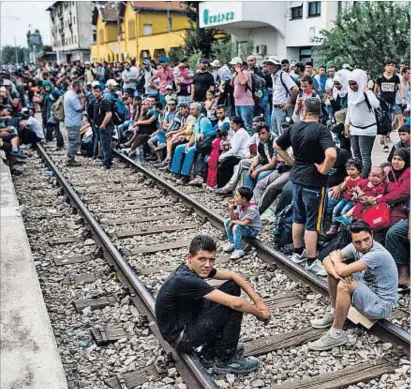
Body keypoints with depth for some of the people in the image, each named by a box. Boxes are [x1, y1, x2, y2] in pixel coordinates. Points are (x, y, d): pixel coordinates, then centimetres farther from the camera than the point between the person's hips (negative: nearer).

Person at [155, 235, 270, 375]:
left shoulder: (195, 269, -4)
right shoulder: (186, 280, -32)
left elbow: (233, 275, 1)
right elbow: (235, 303, -32)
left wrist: (258, 300, -9)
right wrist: (260, 314, -15)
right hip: (181, 338, -9)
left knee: (232, 287, 3)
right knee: (234, 307, -18)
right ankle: (225, 361, 2)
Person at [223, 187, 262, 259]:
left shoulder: (252, 209, -29)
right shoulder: (240, 205, -6)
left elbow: (244, 223, -33)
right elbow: (233, 218, -3)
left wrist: (234, 221, -17)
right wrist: (231, 208, -17)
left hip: (253, 231, -8)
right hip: (244, 227, 8)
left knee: (237, 227, -32)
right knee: (227, 221, 1)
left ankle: (239, 250, -21)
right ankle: (231, 242, 11)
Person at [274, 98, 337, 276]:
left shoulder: (294, 127, 3)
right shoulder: (321, 130, -17)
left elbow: (277, 146, 16)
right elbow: (331, 155, -32)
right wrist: (324, 169, -15)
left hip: (297, 177, 7)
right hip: (314, 181, -6)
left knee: (298, 218, 19)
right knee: (312, 223, 2)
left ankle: (298, 253, 32)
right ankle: (311, 261, 10)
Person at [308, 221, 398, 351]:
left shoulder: (377, 254, -30)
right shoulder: (355, 247, -7)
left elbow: (343, 271, -37)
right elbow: (327, 260, -5)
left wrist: (336, 258, -14)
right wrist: (336, 273, -27)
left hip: (381, 305, -8)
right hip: (367, 290, 8)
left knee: (344, 286, -32)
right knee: (333, 267, 2)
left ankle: (337, 335, -15)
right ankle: (334, 313, 12)